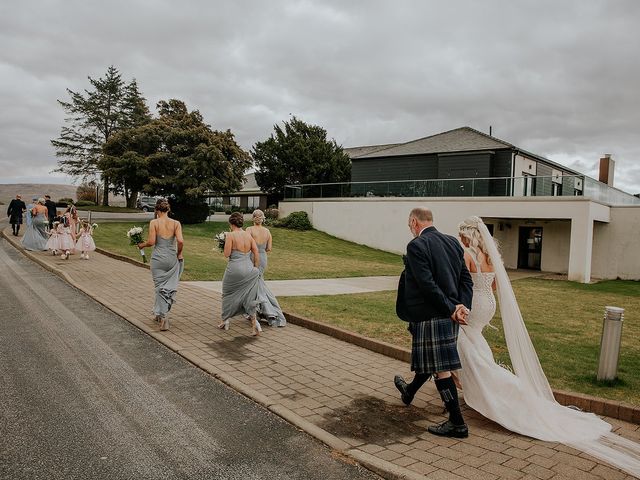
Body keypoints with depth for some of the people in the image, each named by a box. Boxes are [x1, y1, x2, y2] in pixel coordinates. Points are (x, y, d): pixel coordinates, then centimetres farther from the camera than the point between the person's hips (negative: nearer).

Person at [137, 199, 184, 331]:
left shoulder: (154, 222, -6)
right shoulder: (176, 223, -2)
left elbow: (151, 242, -11)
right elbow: (180, 241, -12)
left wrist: (142, 245, 9)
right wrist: (179, 254, 4)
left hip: (158, 258, -1)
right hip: (172, 258, 1)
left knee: (160, 287, 8)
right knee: (170, 287, 13)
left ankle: (163, 317, 4)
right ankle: (160, 314, 25)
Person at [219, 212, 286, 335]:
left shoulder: (230, 235, -10)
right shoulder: (248, 235, 5)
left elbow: (227, 254, -11)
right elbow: (256, 253, 4)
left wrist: (227, 244, 7)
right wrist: (255, 268, 12)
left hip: (234, 269, -4)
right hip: (248, 269, 4)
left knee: (229, 294, 18)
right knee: (249, 297, 10)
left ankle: (225, 321, 29)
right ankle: (254, 322, -2)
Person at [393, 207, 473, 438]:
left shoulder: (416, 246, -16)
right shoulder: (452, 242, 8)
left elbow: (427, 284, -22)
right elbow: (466, 279, 5)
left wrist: (450, 308, -15)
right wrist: (463, 306, -4)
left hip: (430, 315, -9)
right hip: (449, 314, 9)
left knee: (440, 368, 1)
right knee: (429, 359, 25)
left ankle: (457, 423, 9)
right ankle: (409, 391, 48)